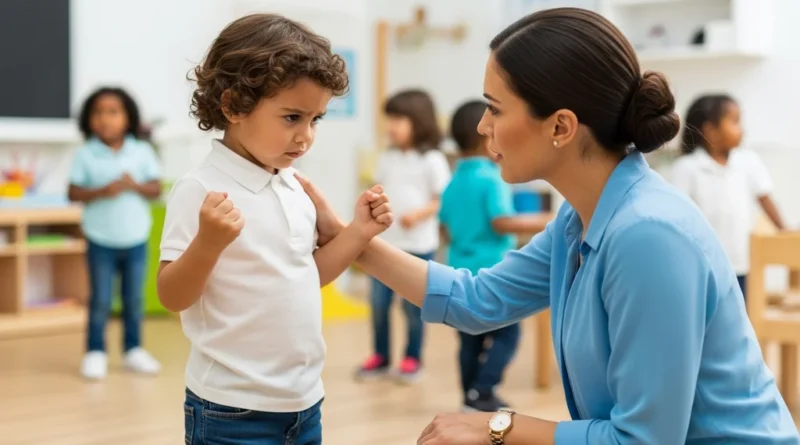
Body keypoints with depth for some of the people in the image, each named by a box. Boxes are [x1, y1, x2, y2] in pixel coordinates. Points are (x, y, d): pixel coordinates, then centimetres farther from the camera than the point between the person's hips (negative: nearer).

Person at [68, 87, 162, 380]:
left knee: (134, 300, 10)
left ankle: (133, 350, 22)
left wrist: (135, 185, -19)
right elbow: (73, 193, -6)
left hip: (136, 239, 2)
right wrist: (101, 192, -21)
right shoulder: (85, 155, -4)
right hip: (101, 240, -2)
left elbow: (156, 190, 0)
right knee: (100, 301, 3)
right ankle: (95, 353, 14)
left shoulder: (142, 152, 0)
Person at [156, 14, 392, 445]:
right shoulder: (200, 189, -15)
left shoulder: (295, 187, 6)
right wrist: (209, 242, -32)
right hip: (233, 409, -7)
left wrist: (358, 232, 4)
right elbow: (172, 296, -16)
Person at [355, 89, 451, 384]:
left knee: (413, 305, 4)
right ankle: (380, 356, 22)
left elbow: (444, 200, -7)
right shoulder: (386, 159, 9)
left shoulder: (432, 160, -6)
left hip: (418, 245, -5)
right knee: (378, 302, 7)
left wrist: (419, 214, -21)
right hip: (384, 243, 5)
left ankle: (412, 359, 19)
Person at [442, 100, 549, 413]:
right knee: (506, 333, 0)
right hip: (491, 270, -7)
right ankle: (481, 392, -7)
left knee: (471, 337, 12)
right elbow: (501, 222, -19)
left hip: (460, 270, 7)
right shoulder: (491, 179, -12)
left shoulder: (453, 184, 10)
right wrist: (543, 224, -12)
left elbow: (446, 231, 14)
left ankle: (472, 395, 16)